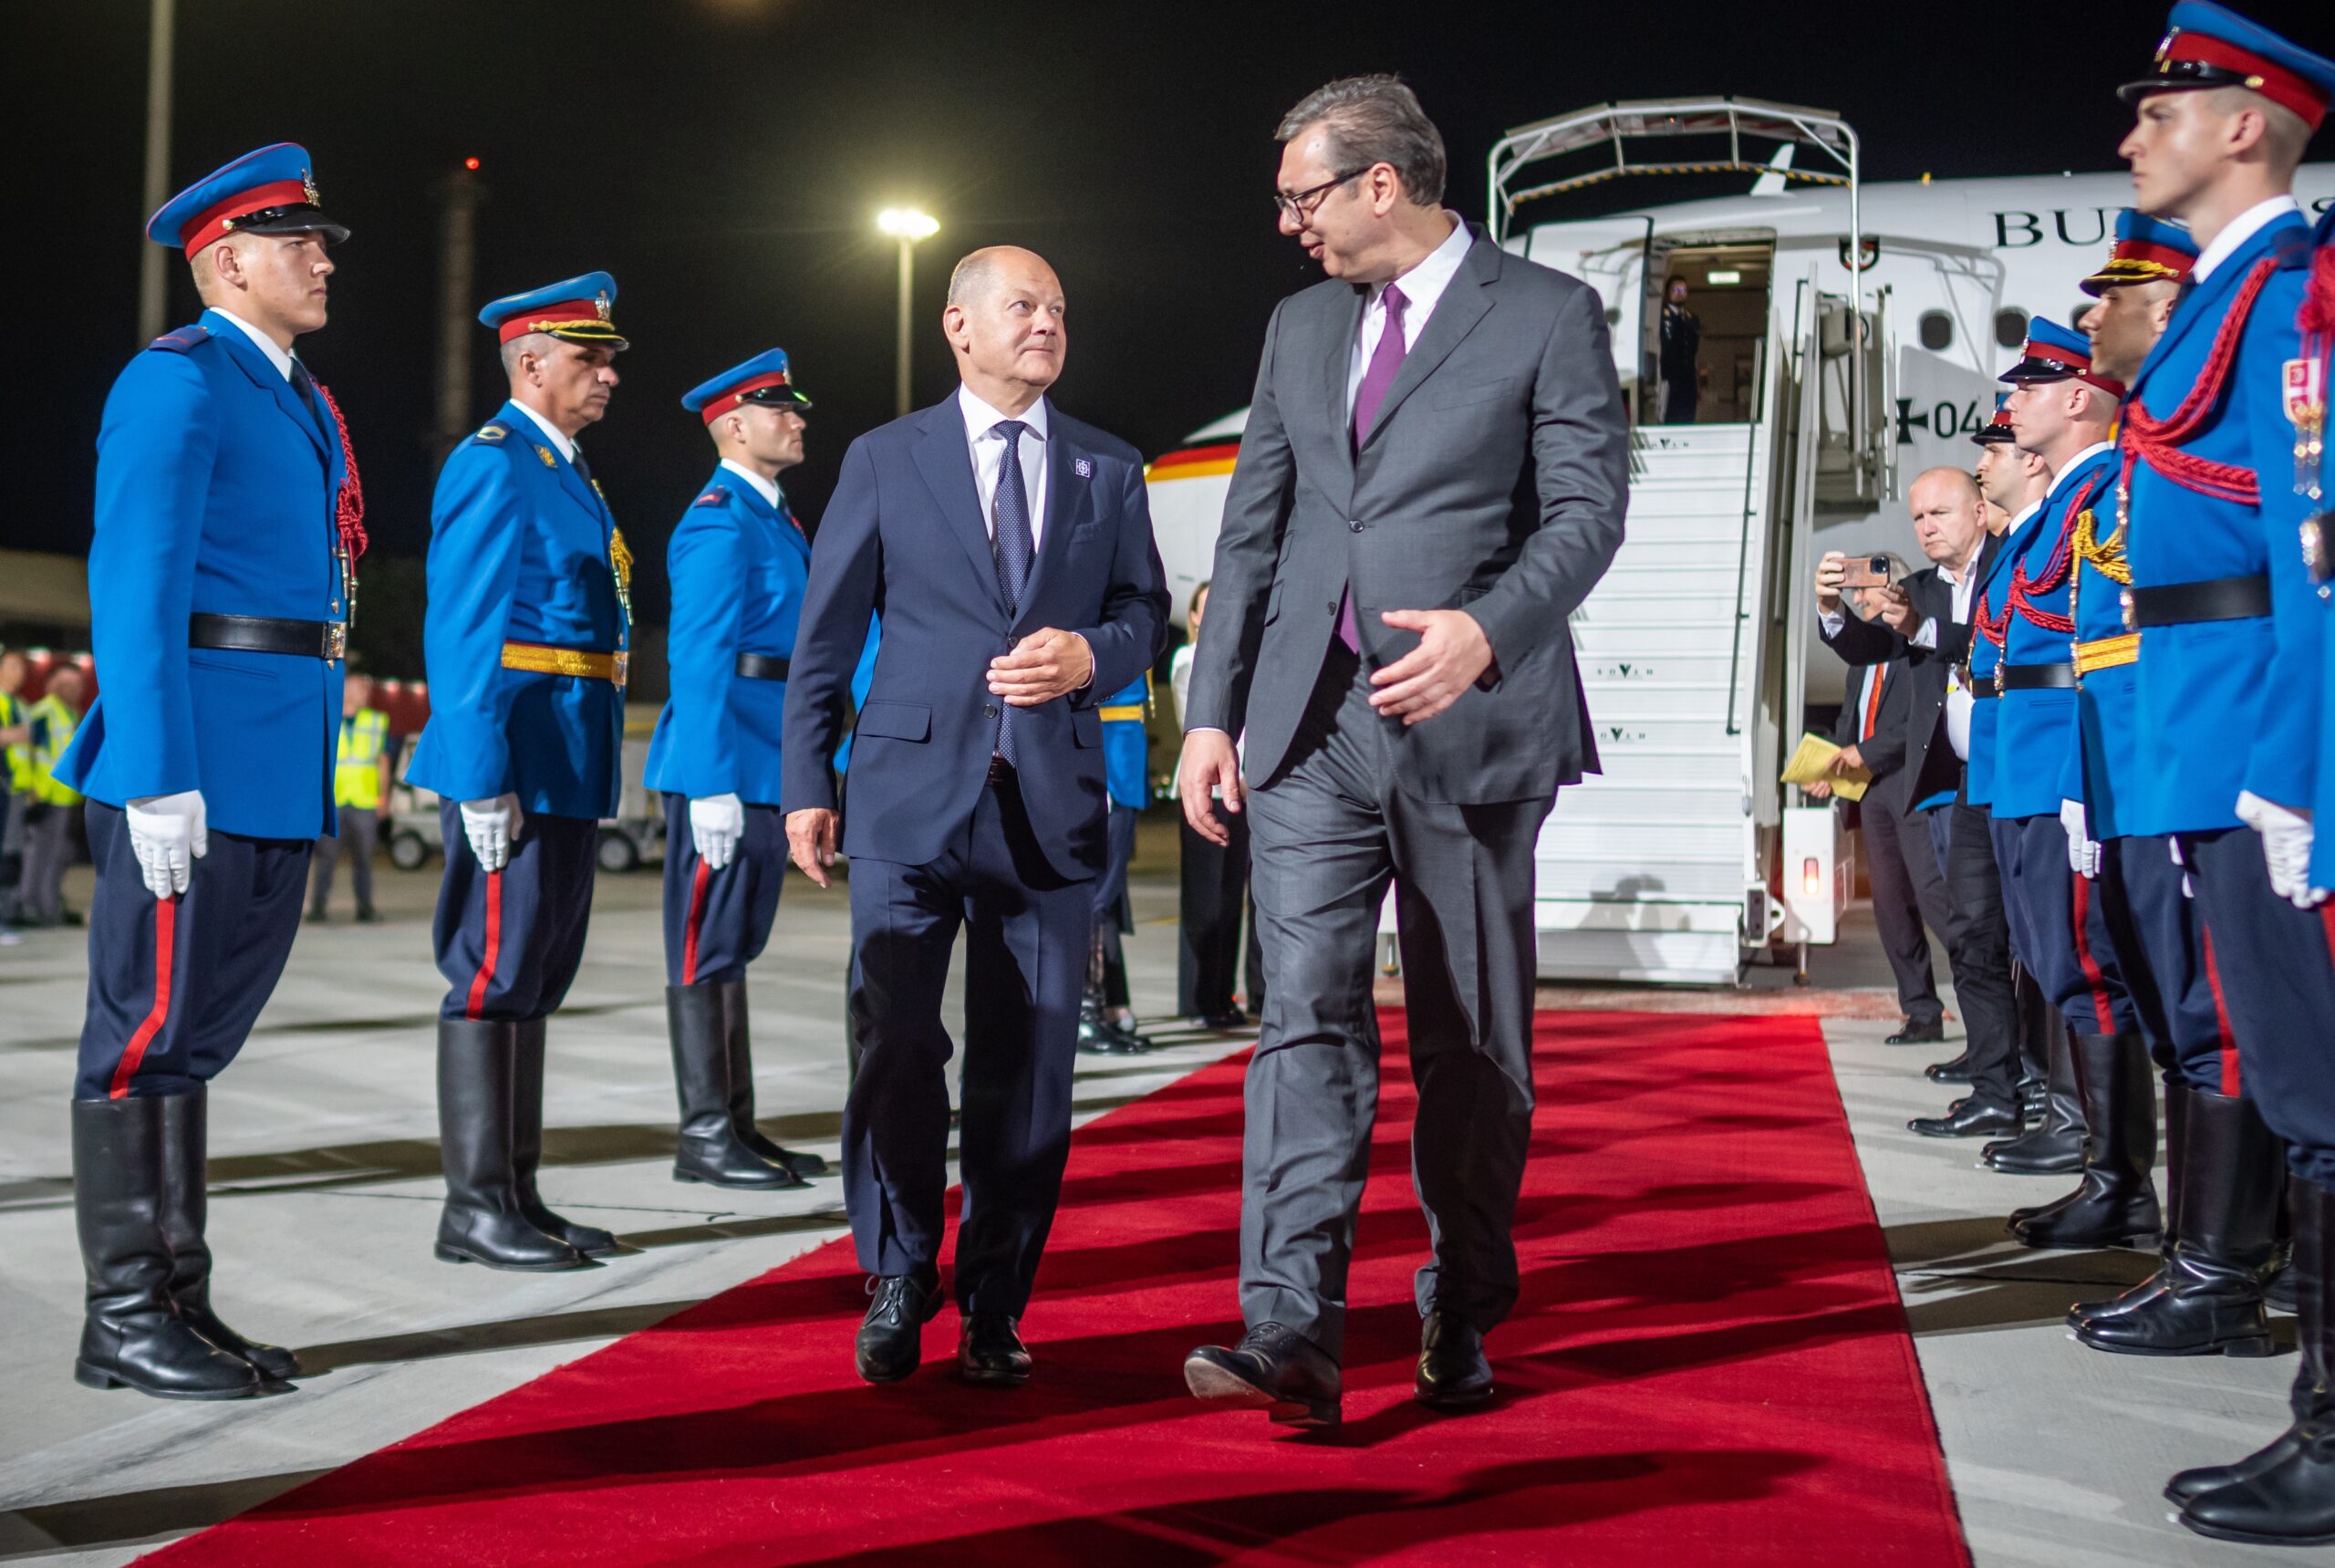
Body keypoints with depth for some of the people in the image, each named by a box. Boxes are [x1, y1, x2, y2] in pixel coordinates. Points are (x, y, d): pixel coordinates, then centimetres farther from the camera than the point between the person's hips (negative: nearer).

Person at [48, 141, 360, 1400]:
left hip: (280, 776, 9)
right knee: (150, 1030, -2)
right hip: (196, 765, -9)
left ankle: (182, 1302, 20)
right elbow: (135, 587, -15)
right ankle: (124, 1320, 7)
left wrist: (317, 776, 19)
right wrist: (158, 779, -21)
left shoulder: (302, 403, 20)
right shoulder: (175, 381, -8)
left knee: (198, 1033, 12)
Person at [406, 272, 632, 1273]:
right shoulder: (493, 465, -10)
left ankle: (517, 1195, 19)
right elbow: (460, 634, -16)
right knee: (494, 975, -5)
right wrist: (483, 782, -21)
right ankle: (475, 1209, 1)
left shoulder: (562, 470, 20)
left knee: (535, 979, 12)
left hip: (570, 773, 10)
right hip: (515, 769, -10)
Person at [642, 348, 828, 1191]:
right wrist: (711, 787, -23)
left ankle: (738, 1127, 20)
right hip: (725, 765, -10)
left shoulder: (774, 518, 18)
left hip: (770, 765, 10)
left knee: (736, 944, 13)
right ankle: (704, 1137, 2)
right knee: (707, 946, -4)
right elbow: (698, 661, -18)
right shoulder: (718, 522, -12)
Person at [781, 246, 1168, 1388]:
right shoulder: (885, 461, 8)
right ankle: (899, 1282, 17)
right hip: (911, 799, -2)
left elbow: (1146, 611, 12)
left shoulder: (1109, 470, 13)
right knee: (894, 1050, -4)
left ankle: (992, 1309, 19)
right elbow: (825, 638, 7)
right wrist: (807, 783, 2)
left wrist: (1092, 654, -10)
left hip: (1052, 807, 2)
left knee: (1029, 1071, 4)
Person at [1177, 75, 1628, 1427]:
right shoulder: (1300, 324, 16)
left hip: (1471, 725, -3)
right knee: (1309, 1015, -8)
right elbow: (1254, 530, 16)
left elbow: (1588, 509, -7)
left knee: (1473, 1046, 6)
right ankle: (1292, 1332, -12)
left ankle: (1462, 1322, 21)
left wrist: (1486, 629, -25)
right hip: (1311, 728, 4)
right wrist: (1214, 709, 10)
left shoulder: (1549, 315, 0)